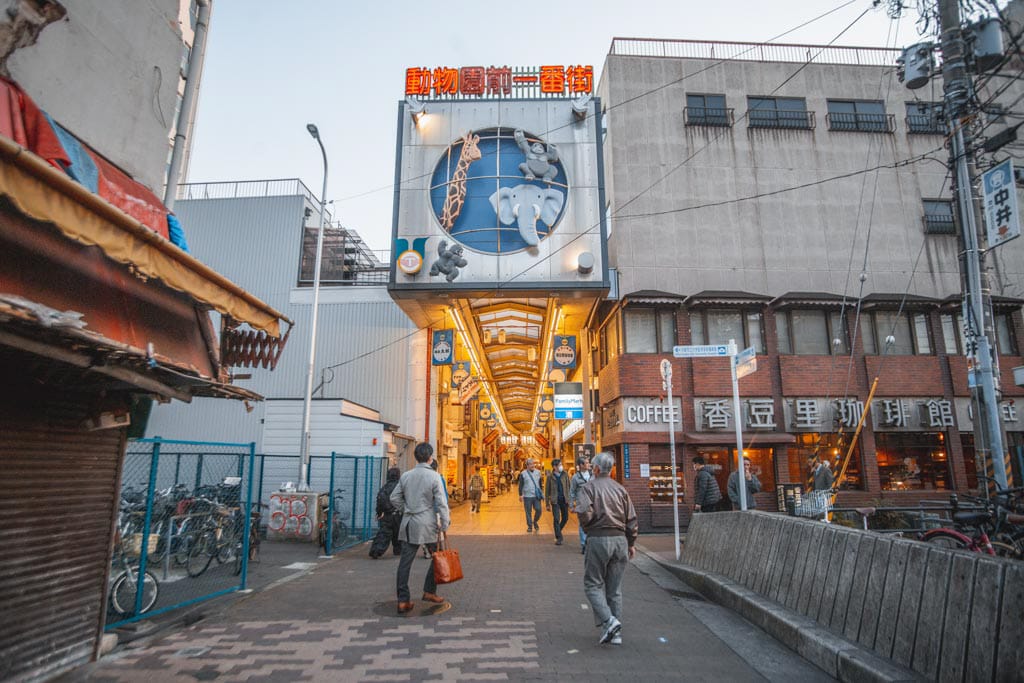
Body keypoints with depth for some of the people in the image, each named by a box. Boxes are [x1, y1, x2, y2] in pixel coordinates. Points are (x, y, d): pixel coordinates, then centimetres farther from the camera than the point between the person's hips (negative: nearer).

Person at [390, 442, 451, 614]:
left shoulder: (406, 476, 4)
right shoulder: (434, 477, -9)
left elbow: (394, 498, 10)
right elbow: (442, 503, -11)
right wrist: (444, 527, -7)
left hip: (408, 524, 4)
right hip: (427, 524, -4)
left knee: (405, 562, 7)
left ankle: (403, 601, 8)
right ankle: (429, 592, 18)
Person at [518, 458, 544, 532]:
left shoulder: (538, 472, 8)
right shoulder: (523, 474, -3)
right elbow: (521, 485, -1)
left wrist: (542, 492, 15)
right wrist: (520, 495, -5)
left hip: (537, 496, 3)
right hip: (527, 496, -2)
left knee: (538, 510, -2)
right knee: (528, 512, 4)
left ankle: (535, 522, 24)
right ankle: (530, 526, 18)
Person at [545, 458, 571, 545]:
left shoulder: (565, 475, 2)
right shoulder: (550, 477, -3)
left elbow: (568, 488, 4)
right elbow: (547, 491, 1)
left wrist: (569, 500, -3)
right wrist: (547, 504, 0)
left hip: (564, 500, 3)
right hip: (555, 501, -3)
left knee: (565, 518, 10)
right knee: (556, 519, -5)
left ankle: (557, 532, 34)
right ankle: (558, 538, 7)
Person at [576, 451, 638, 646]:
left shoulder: (589, 486, -4)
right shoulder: (620, 488, 10)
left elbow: (584, 512, -19)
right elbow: (632, 519, 8)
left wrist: (586, 527, 1)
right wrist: (631, 543, 16)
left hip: (598, 539, -5)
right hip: (620, 539, 5)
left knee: (593, 584, 6)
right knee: (614, 588, 12)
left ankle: (608, 621, -12)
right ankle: (616, 633, 14)